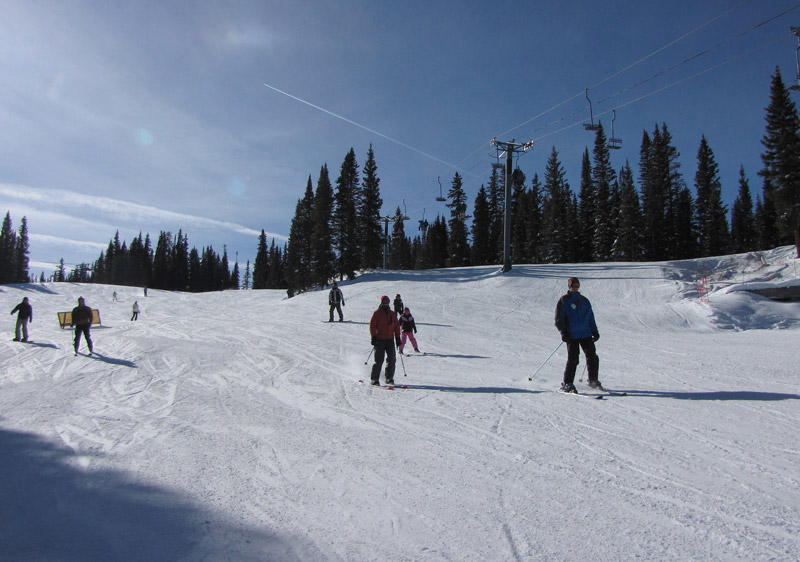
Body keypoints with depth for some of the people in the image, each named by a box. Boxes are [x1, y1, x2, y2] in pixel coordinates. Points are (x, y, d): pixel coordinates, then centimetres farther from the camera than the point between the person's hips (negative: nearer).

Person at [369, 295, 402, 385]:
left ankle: (389, 378, 12)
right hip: (379, 340, -4)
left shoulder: (392, 314, 14)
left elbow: (397, 326, 17)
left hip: (390, 340, 4)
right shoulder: (377, 313, 2)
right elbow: (372, 325, -3)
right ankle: (374, 379, -1)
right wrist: (373, 337, -10)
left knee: (392, 359, 0)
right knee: (379, 360, -8)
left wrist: (397, 337, 10)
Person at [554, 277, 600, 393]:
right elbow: (558, 319, -2)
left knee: (592, 357, 1)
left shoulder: (584, 301, 17)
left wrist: (594, 331, 16)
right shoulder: (563, 301, 2)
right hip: (571, 335, -5)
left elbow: (591, 317, 23)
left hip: (586, 334, 5)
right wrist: (563, 331, -13)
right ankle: (567, 383, 0)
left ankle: (593, 380, 17)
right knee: (573, 359, -10)